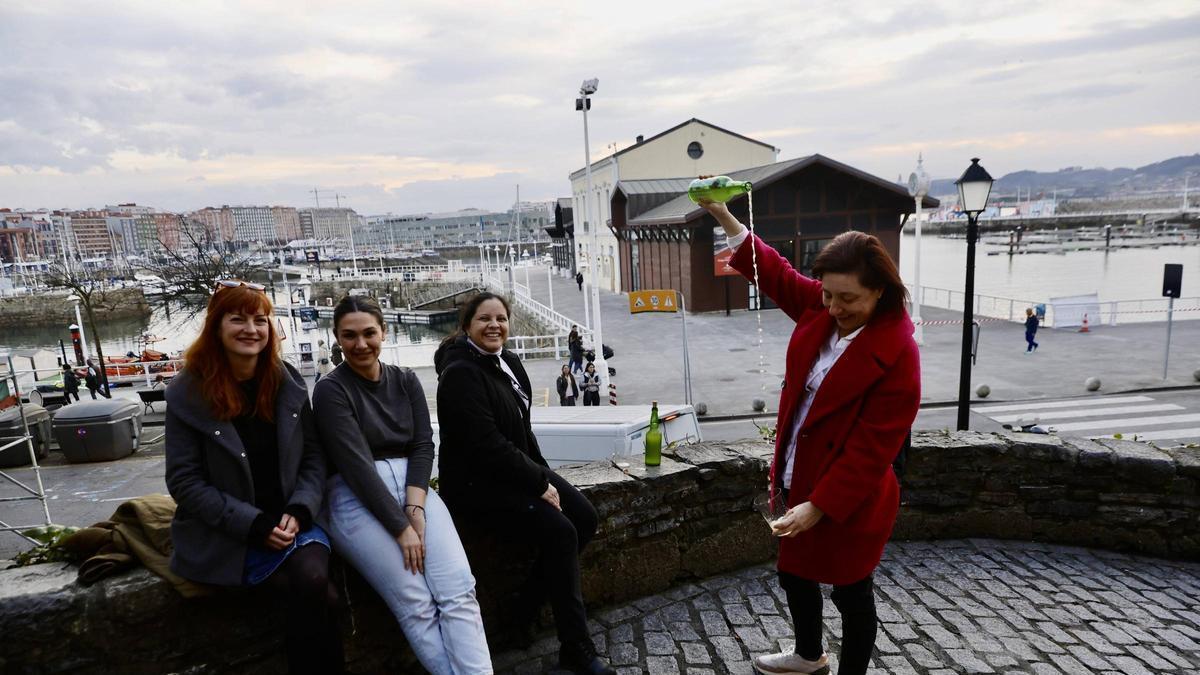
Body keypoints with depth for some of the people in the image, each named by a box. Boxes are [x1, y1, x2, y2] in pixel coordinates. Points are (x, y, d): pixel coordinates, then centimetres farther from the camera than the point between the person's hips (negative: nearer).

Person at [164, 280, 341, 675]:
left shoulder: (288, 383, 2)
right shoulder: (188, 394, -7)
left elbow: (314, 457, 5)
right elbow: (184, 482, -8)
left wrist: (298, 512, -13)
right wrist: (254, 525, -16)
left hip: (289, 521, 3)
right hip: (223, 536, -3)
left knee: (313, 581, -26)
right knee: (317, 596, -21)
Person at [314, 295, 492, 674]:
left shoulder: (406, 381, 11)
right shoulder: (330, 390, -3)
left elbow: (423, 445, 4)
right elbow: (356, 464, -12)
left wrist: (415, 508, -12)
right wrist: (401, 527, -17)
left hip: (412, 488, 4)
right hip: (357, 500, -4)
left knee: (459, 590, -18)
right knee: (417, 606, -20)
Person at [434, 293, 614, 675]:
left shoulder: (508, 362, 8)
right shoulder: (460, 373, -19)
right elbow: (486, 444, -25)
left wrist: (543, 475, 6)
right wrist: (539, 484, -20)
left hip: (516, 470, 9)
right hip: (476, 481, -9)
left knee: (584, 518, -4)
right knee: (559, 532, -22)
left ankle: (523, 610, 9)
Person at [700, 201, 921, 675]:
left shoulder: (897, 353, -24)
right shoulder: (820, 307, -5)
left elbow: (871, 449, -23)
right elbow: (775, 272, 9)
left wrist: (818, 507, -24)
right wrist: (723, 216, 2)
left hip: (847, 499, -8)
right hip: (799, 479, 8)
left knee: (850, 591, 14)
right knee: (794, 572, 25)